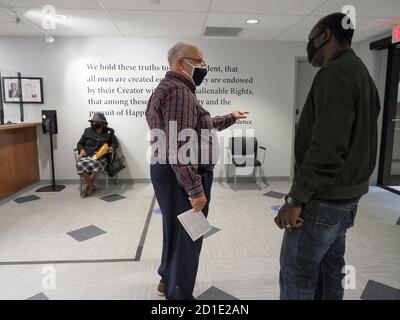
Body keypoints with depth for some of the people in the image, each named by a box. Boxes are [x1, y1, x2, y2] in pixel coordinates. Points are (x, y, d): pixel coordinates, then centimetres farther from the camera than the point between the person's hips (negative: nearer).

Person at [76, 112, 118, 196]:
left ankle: (89, 185, -11)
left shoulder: (109, 132, 14)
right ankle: (92, 187, -15)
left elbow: (115, 143, 20)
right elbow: (80, 143, 22)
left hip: (101, 157, -2)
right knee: (80, 164, -34)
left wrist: (112, 148, -3)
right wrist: (82, 149, 0)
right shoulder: (88, 131, 17)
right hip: (87, 156, 2)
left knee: (96, 164, -38)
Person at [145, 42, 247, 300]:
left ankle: (168, 280, 45)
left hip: (171, 173, 11)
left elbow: (201, 125, 26)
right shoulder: (178, 91, -20)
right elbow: (178, 148, -29)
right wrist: (196, 190, -28)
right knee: (186, 237, 4)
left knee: (175, 230, 25)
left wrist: (231, 118, 34)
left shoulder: (170, 88, 17)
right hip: (182, 178, -11)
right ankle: (178, 294, 24)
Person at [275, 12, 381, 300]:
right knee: (329, 271, 18)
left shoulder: (335, 73, -15)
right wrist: (348, 184, 21)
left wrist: (295, 199, -20)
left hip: (323, 200, -10)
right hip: (346, 196, 10)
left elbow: (327, 147, -25)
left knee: (297, 278, 1)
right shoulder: (362, 74, 16)